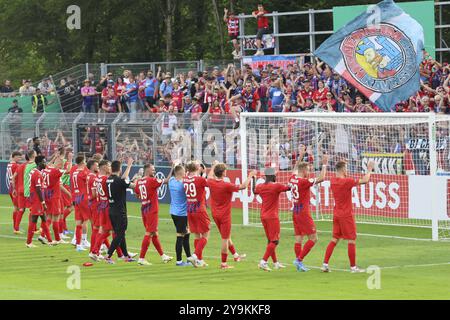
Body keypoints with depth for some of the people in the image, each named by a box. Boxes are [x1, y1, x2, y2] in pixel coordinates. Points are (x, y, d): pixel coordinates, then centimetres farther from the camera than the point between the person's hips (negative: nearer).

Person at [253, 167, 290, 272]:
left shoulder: (260, 186, 5)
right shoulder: (277, 186, -15)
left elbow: (254, 191, 26)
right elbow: (289, 188, -10)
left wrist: (253, 179, 39)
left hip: (263, 216, 7)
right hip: (272, 217, -7)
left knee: (270, 240, 17)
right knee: (274, 241, -4)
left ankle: (276, 263, 24)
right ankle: (263, 262, -15)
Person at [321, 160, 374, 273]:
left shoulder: (332, 181, 2)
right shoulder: (347, 181, -18)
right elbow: (365, 180, -12)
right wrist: (369, 170, 1)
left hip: (336, 214, 7)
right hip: (346, 215, -7)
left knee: (334, 239, 12)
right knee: (352, 240, 1)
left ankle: (325, 264, 7)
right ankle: (353, 267, 4)